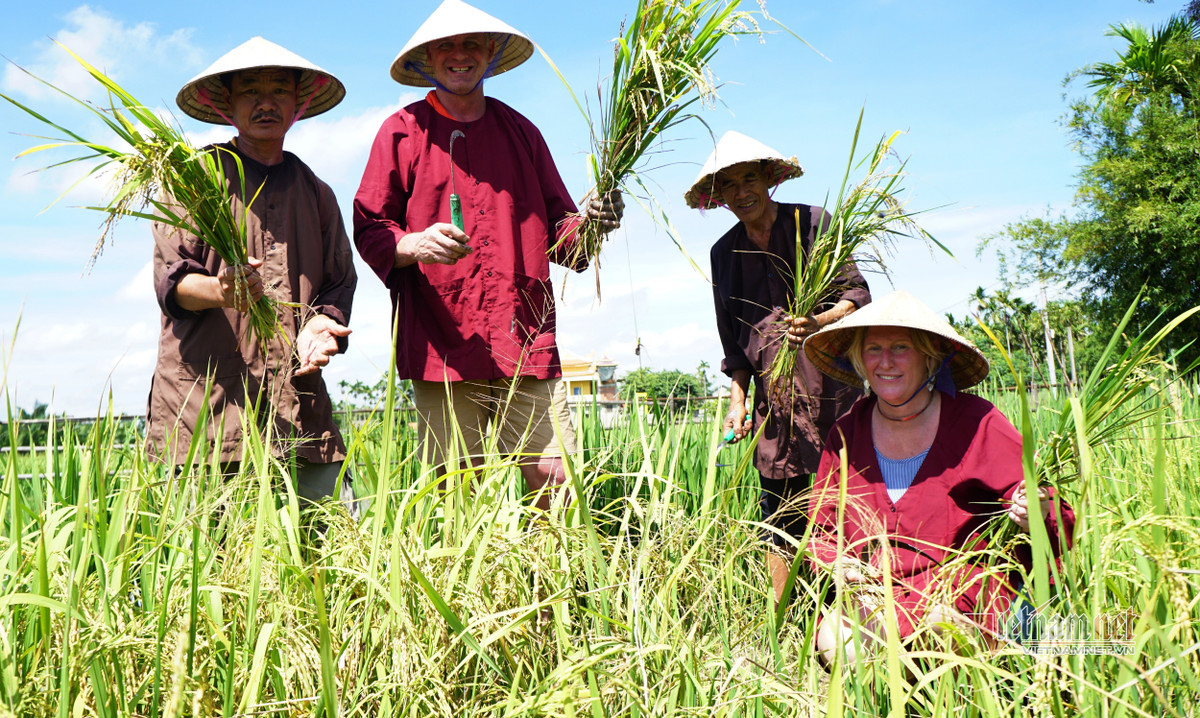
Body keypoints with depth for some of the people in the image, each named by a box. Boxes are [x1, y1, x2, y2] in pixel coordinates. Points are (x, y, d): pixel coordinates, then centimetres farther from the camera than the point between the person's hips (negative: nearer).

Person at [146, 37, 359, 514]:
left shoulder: (316, 193, 22)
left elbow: (338, 282, 18)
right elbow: (170, 278, -1)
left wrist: (322, 322, -7)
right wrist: (218, 291, -25)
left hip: (297, 400, 4)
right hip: (204, 400, -3)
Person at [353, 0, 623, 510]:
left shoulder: (520, 131, 20)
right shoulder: (403, 132, 10)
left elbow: (555, 223, 19)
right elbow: (368, 229, 5)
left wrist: (586, 222, -3)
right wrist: (414, 244, -16)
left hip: (528, 345, 3)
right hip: (442, 348, -2)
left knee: (557, 478, -2)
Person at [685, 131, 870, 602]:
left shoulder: (813, 223, 2)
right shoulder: (724, 252, 14)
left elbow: (857, 295, -2)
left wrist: (818, 322, -22)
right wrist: (737, 399, 10)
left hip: (828, 386, -3)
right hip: (772, 397, 4)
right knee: (780, 511, 2)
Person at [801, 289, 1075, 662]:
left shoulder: (978, 425, -3)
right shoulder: (845, 435, 7)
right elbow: (821, 530, 14)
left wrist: (1036, 518, -26)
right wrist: (838, 564, -9)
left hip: (963, 600, -2)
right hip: (870, 592, 3)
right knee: (835, 642, -29)